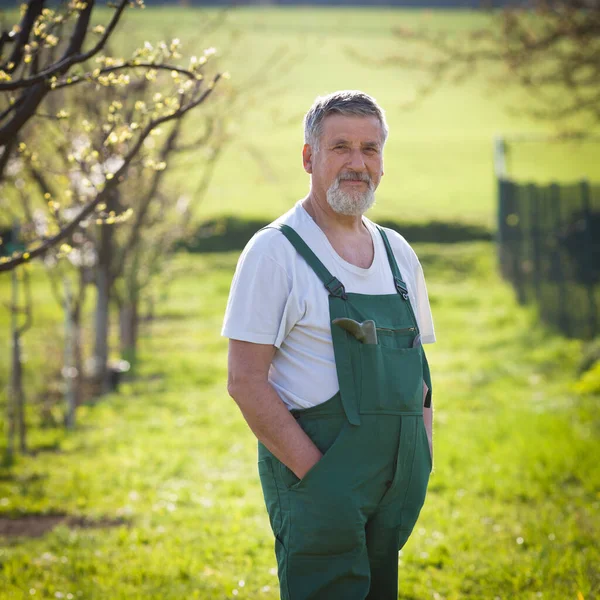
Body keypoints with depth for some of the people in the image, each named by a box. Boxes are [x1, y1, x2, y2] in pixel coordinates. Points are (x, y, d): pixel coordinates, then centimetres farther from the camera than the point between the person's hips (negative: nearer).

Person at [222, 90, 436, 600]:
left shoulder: (398, 254, 13)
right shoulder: (275, 252, -7)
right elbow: (245, 381, -12)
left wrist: (421, 467, 6)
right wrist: (315, 472, -16)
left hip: (397, 483, 6)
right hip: (317, 475, -6)